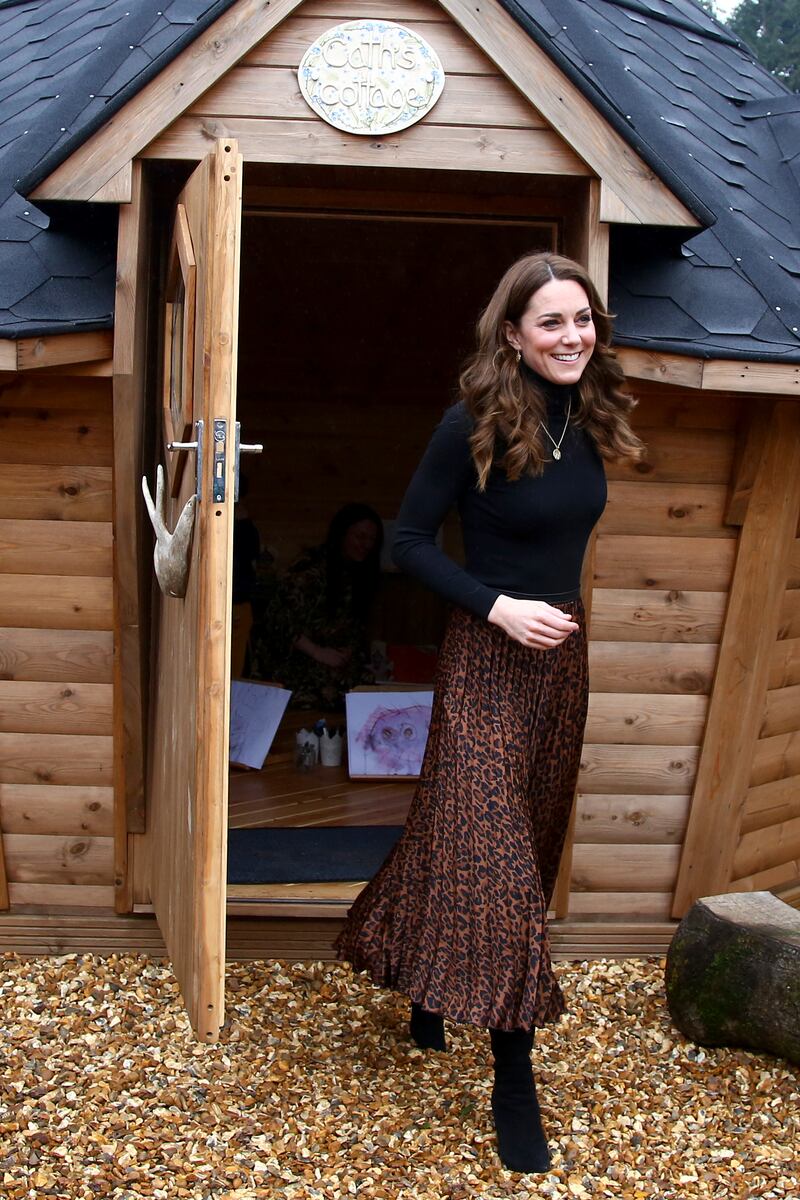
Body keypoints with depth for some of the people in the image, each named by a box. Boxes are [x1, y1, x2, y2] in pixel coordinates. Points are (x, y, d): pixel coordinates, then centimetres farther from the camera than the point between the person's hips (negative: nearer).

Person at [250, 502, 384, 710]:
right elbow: (280, 620, -17)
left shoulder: (360, 574, 10)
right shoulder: (310, 569, -15)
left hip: (332, 655, 7)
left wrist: (351, 650, -3)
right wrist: (318, 652, -19)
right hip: (291, 657, -7)